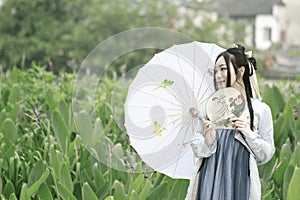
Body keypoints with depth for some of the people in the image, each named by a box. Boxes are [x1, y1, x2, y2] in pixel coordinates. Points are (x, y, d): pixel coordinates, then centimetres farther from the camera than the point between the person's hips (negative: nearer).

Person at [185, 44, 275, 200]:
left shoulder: (261, 110, 2)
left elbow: (267, 155, 3)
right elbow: (197, 149, 7)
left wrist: (249, 133, -10)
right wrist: (207, 142, -13)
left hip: (240, 182, -1)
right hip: (210, 180, 1)